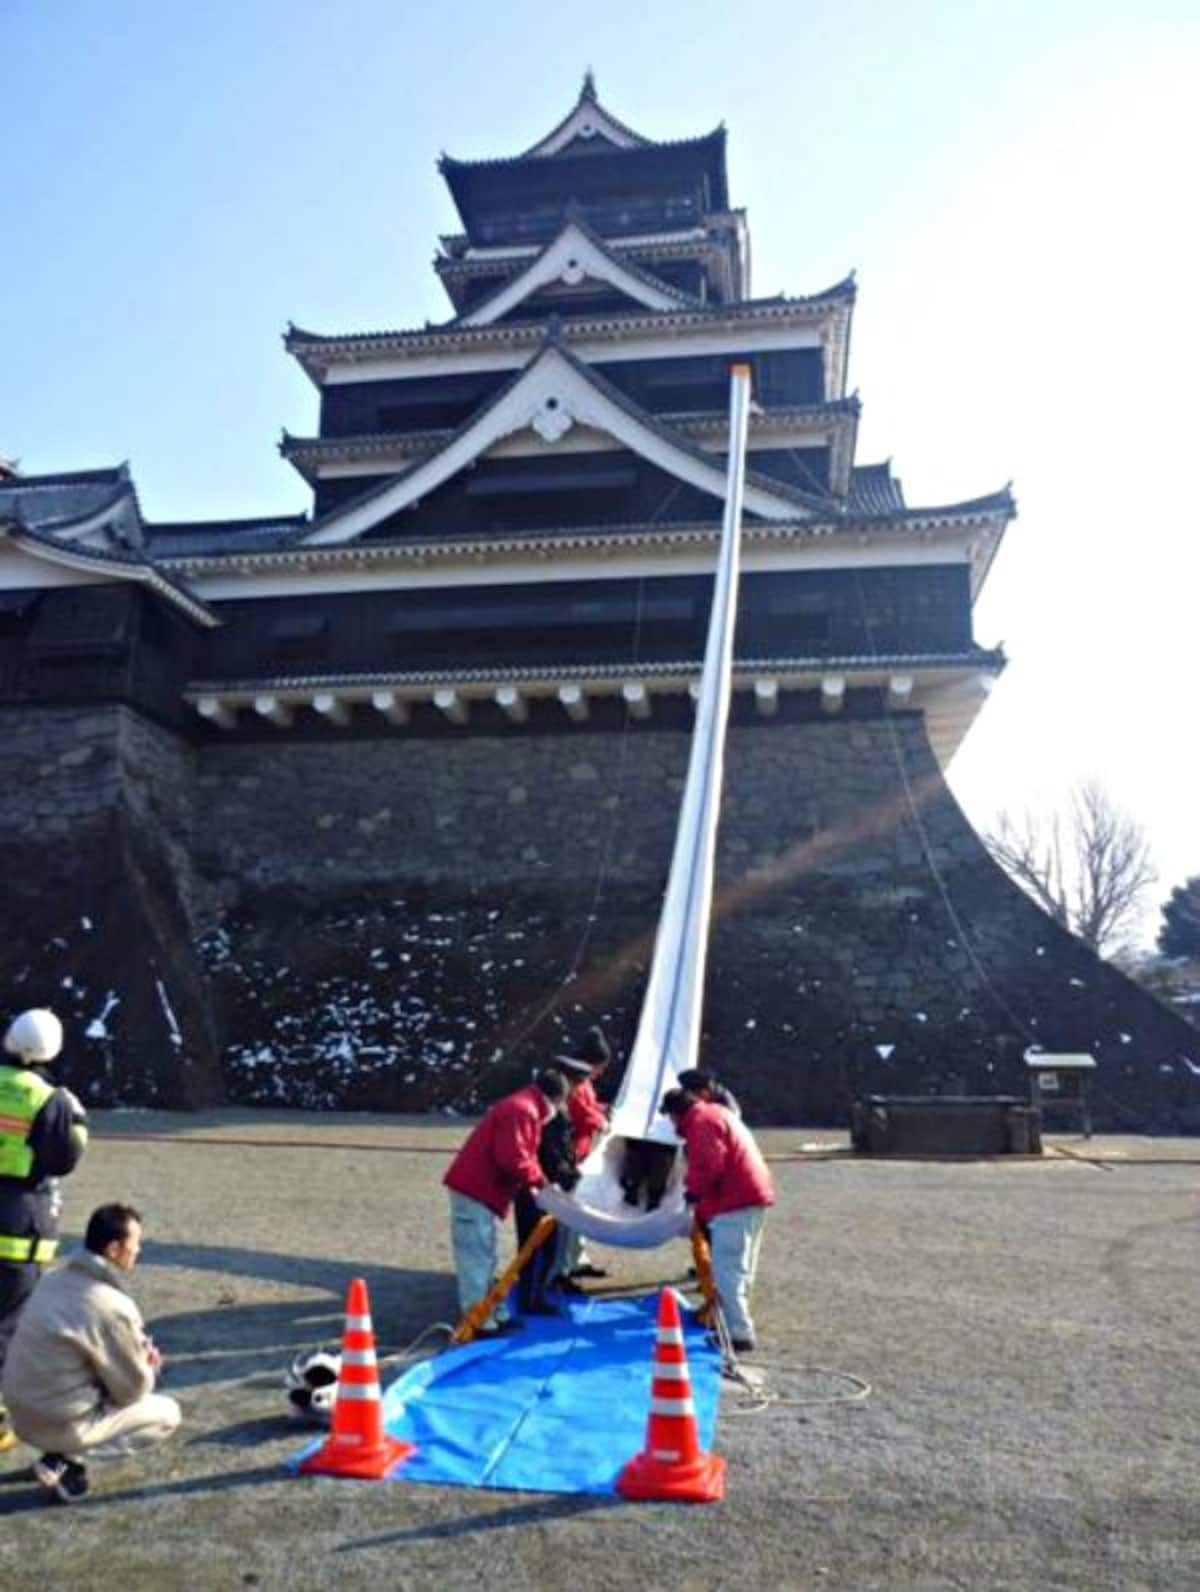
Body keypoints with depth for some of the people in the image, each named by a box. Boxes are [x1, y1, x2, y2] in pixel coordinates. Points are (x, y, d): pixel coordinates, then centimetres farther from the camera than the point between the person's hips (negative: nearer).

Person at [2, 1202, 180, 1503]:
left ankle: (65, 1453, 11)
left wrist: (137, 1350, 5)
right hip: (61, 1423, -8)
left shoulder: (54, 1278, -1)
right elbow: (132, 1390, -12)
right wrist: (149, 1366, 9)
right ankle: (63, 1461, -3)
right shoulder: (112, 1307, -24)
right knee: (167, 1413, 8)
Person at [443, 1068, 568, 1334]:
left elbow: (523, 1155, 22)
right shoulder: (521, 1110, -18)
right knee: (477, 1258, -6)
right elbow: (512, 1158, -25)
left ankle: (494, 1316, 23)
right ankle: (481, 1324, -2)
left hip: (481, 1189, 11)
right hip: (475, 1190, -11)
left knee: (484, 1257, 16)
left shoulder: (526, 1109, 17)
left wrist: (533, 1184, 9)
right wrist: (539, 1180, -11)